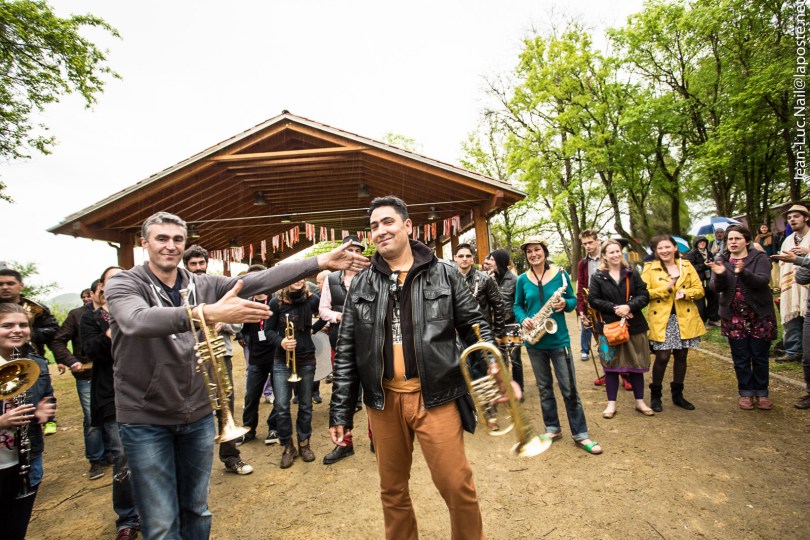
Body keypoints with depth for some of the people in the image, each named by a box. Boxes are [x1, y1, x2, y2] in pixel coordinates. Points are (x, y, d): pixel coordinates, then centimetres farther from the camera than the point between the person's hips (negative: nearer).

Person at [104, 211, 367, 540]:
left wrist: (321, 262, -17)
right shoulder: (123, 284, -9)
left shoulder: (204, 285, 2)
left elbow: (261, 280, -8)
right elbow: (137, 321, -32)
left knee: (197, 513, 17)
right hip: (146, 420, -4)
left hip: (198, 415, 4)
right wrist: (207, 313, -48)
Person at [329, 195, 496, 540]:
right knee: (392, 490, 17)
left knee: (457, 485, 3)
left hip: (435, 396, -2)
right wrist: (340, 411, 2)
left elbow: (475, 328, 2)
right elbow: (346, 352, 4)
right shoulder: (361, 285, 3)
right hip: (384, 400, 3)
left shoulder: (444, 274, -1)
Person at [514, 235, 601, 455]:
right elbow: (517, 305, 9)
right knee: (544, 388, 14)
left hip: (559, 339, -2)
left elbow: (573, 300, 2)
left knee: (569, 389, 1)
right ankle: (552, 429, 28)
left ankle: (581, 435, 14)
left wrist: (565, 304, -20)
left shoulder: (560, 273, -4)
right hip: (534, 341, 2)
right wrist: (523, 320, -11)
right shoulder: (522, 279, 1)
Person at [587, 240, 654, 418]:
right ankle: (611, 403, 16)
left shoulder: (632, 274, 5)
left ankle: (640, 401, 25)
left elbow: (644, 296, -1)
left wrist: (629, 306, -18)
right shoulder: (597, 276, -1)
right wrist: (614, 308, -17)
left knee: (636, 364, 9)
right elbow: (593, 300, -6)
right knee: (611, 365, 5)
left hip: (634, 325, 2)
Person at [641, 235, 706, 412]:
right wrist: (666, 287, -16)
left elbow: (699, 290, 6)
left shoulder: (686, 265, 9)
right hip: (661, 320, -3)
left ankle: (677, 394, 26)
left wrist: (685, 292, -14)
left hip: (685, 319, 4)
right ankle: (655, 396, 11)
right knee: (662, 357, -6)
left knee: (681, 356, 10)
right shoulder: (649, 268, 0)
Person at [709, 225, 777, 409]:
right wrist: (720, 275, -28)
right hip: (733, 317, 2)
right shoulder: (721, 261, 3)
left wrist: (743, 272, -37)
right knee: (740, 358, 7)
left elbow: (763, 281, -19)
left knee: (760, 357, 7)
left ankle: (761, 392, 22)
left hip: (760, 315, -1)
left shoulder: (759, 258, -4)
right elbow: (717, 287, -7)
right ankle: (745, 392, 19)